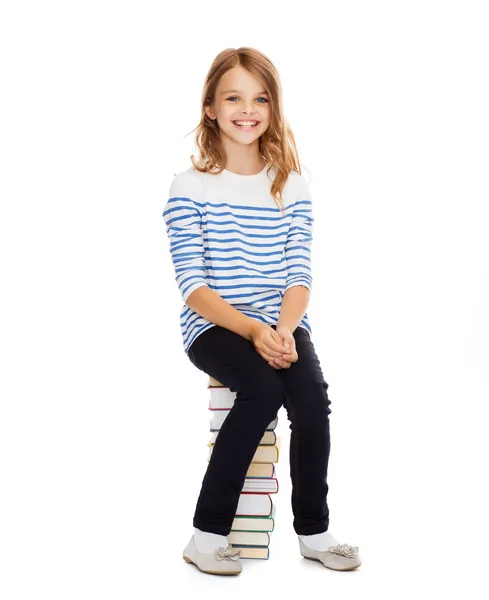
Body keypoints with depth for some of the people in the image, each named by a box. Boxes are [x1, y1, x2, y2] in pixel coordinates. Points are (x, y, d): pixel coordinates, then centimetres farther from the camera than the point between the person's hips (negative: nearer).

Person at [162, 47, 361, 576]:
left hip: (281, 325, 3)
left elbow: (299, 276, 2)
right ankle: (208, 534, -14)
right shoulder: (190, 187, -1)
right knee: (262, 389, -30)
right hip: (214, 325, -2)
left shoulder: (292, 186, 8)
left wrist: (284, 331, -18)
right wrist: (252, 331, -22)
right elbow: (194, 285, -8)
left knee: (312, 395, -25)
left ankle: (313, 532, -2)